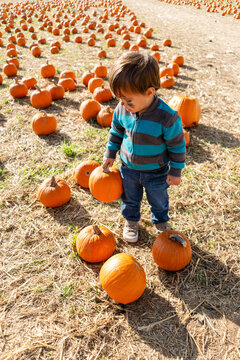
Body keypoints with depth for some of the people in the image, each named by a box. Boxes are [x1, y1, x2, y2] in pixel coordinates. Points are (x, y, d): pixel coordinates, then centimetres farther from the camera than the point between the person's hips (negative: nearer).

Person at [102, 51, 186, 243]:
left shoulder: (167, 117, -31)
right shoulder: (122, 110, -18)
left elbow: (178, 146, -18)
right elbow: (116, 132, 3)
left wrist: (176, 171, -11)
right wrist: (110, 154, 8)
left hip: (156, 172, -3)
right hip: (129, 168, 3)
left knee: (158, 200, 23)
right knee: (130, 198, 25)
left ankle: (161, 221, 53)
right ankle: (131, 220, 53)